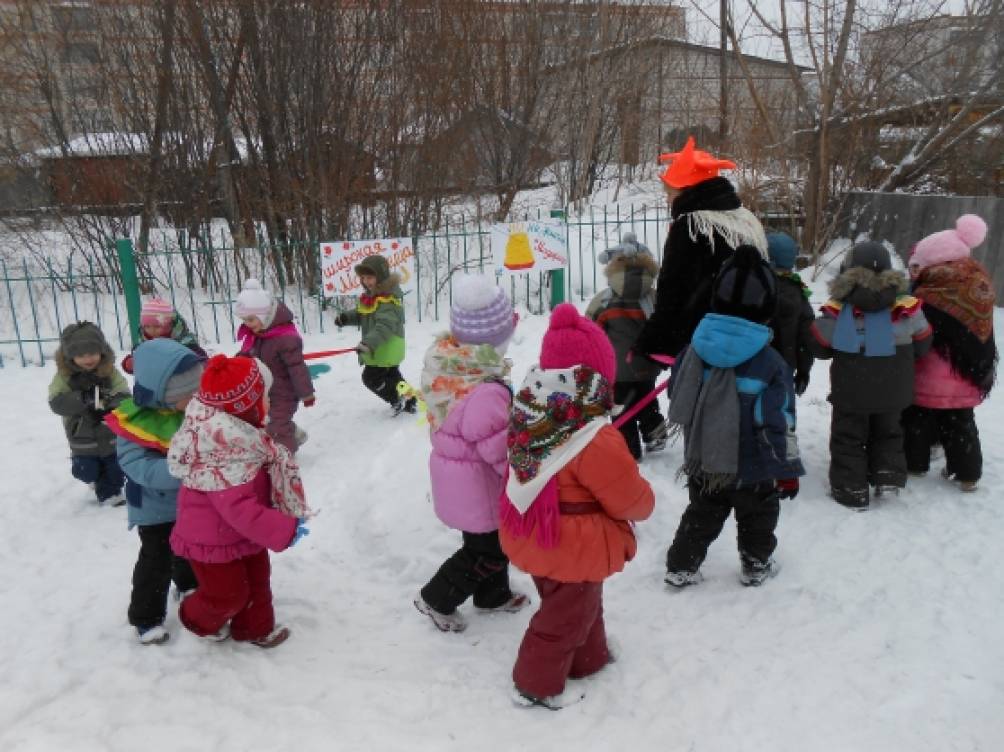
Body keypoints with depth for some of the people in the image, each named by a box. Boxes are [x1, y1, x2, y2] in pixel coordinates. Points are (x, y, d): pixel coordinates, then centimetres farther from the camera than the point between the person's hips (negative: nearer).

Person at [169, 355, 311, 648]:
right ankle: (199, 619, 42)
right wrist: (284, 530, -34)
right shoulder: (226, 458, -38)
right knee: (228, 593, 12)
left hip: (241, 534, 9)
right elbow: (239, 509, -39)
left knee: (258, 578, 20)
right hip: (213, 541, -9)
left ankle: (256, 627, 41)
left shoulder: (233, 437, -6)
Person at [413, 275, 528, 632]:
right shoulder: (487, 391, -35)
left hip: (453, 470, 9)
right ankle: (436, 598, 29)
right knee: (489, 550, 14)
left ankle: (493, 595, 46)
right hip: (478, 484, -9)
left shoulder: (443, 365, -8)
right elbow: (499, 447, -27)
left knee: (492, 540, 27)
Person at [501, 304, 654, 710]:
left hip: (534, 537, 8)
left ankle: (588, 659, 52)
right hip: (575, 550, -8)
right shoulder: (595, 440, -32)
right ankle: (537, 685, 33)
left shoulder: (529, 417, -9)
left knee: (581, 605, 30)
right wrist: (646, 500, 4)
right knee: (567, 616, 16)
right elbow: (632, 500, -20)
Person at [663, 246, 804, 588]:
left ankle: (680, 566, 26)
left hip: (702, 465, 3)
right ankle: (756, 566, 37)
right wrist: (787, 469, -5)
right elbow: (778, 424, -17)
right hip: (753, 471, -3)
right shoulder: (771, 364, -20)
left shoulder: (695, 349, -9)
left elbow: (679, 401, 3)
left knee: (701, 517, 21)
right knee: (758, 520, 22)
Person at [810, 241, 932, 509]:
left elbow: (819, 346, -7)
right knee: (888, 432, 26)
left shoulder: (837, 311, -17)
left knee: (848, 437, 10)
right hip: (892, 391, 3)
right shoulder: (906, 308, -8)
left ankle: (851, 489, 11)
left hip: (850, 392, -3)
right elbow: (922, 345, 4)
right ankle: (888, 475, 22)